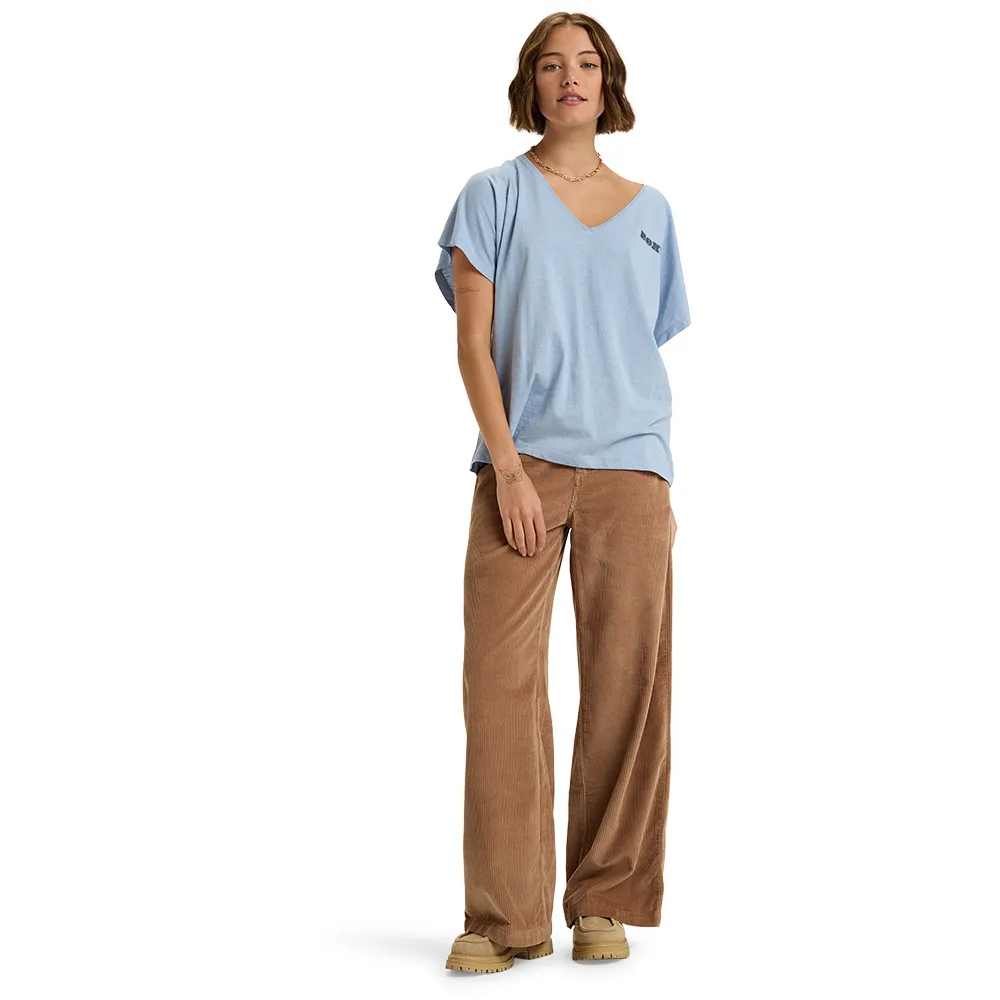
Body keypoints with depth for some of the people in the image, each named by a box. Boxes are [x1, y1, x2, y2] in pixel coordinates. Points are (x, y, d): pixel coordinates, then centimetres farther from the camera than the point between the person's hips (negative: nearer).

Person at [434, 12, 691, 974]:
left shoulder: (648, 211, 17)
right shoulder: (495, 195, 9)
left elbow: (651, 356, 18)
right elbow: (473, 344, 1)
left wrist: (663, 488, 11)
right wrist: (508, 464, -10)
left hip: (629, 471, 2)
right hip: (522, 465, -2)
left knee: (627, 684, -1)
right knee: (501, 679, -8)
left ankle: (605, 903, 10)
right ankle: (507, 916, 0)